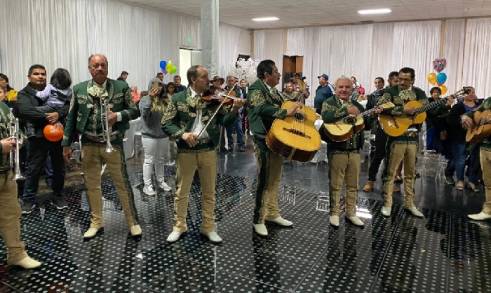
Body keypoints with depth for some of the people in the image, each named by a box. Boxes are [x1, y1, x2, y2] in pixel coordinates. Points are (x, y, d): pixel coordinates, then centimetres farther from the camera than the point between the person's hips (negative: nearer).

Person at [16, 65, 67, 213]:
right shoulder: (24, 94, 1)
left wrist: (58, 114, -22)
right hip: (37, 136, -2)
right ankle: (29, 199, 19)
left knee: (59, 167, 11)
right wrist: (46, 116, -22)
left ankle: (57, 195, 27)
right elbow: (25, 110, -18)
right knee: (34, 169, 5)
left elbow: (67, 105, -3)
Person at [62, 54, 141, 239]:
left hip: (113, 143, -2)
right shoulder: (79, 89, 3)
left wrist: (118, 115, -18)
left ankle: (132, 222, 15)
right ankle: (96, 222, 26)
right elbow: (71, 118, 7)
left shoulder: (121, 87, -2)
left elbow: (135, 110, 1)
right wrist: (66, 144, 5)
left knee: (122, 183, 3)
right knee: (92, 184, 11)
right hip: (89, 144, 2)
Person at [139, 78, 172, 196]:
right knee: (149, 160, 3)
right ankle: (147, 185, 11)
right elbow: (144, 114, -21)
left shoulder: (166, 100, 4)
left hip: (164, 135, 4)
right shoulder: (145, 99, -5)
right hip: (150, 135, -4)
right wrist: (150, 98, -26)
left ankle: (161, 181, 30)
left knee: (161, 160, 16)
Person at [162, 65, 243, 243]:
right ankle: (179, 226, 26)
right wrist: (182, 134, -21)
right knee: (182, 191, 9)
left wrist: (234, 110, -18)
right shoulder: (178, 98, -1)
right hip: (186, 151, -2)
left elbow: (225, 122, 0)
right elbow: (166, 123, -4)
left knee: (209, 192, 9)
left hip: (208, 150, 2)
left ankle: (208, 227, 23)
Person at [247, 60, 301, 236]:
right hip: (264, 140, -9)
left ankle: (272, 213, 26)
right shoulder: (256, 89, -10)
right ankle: (259, 219, 5)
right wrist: (287, 112, -27)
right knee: (264, 180, -5)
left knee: (275, 179, 14)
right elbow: (263, 109, -26)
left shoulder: (274, 91, 17)